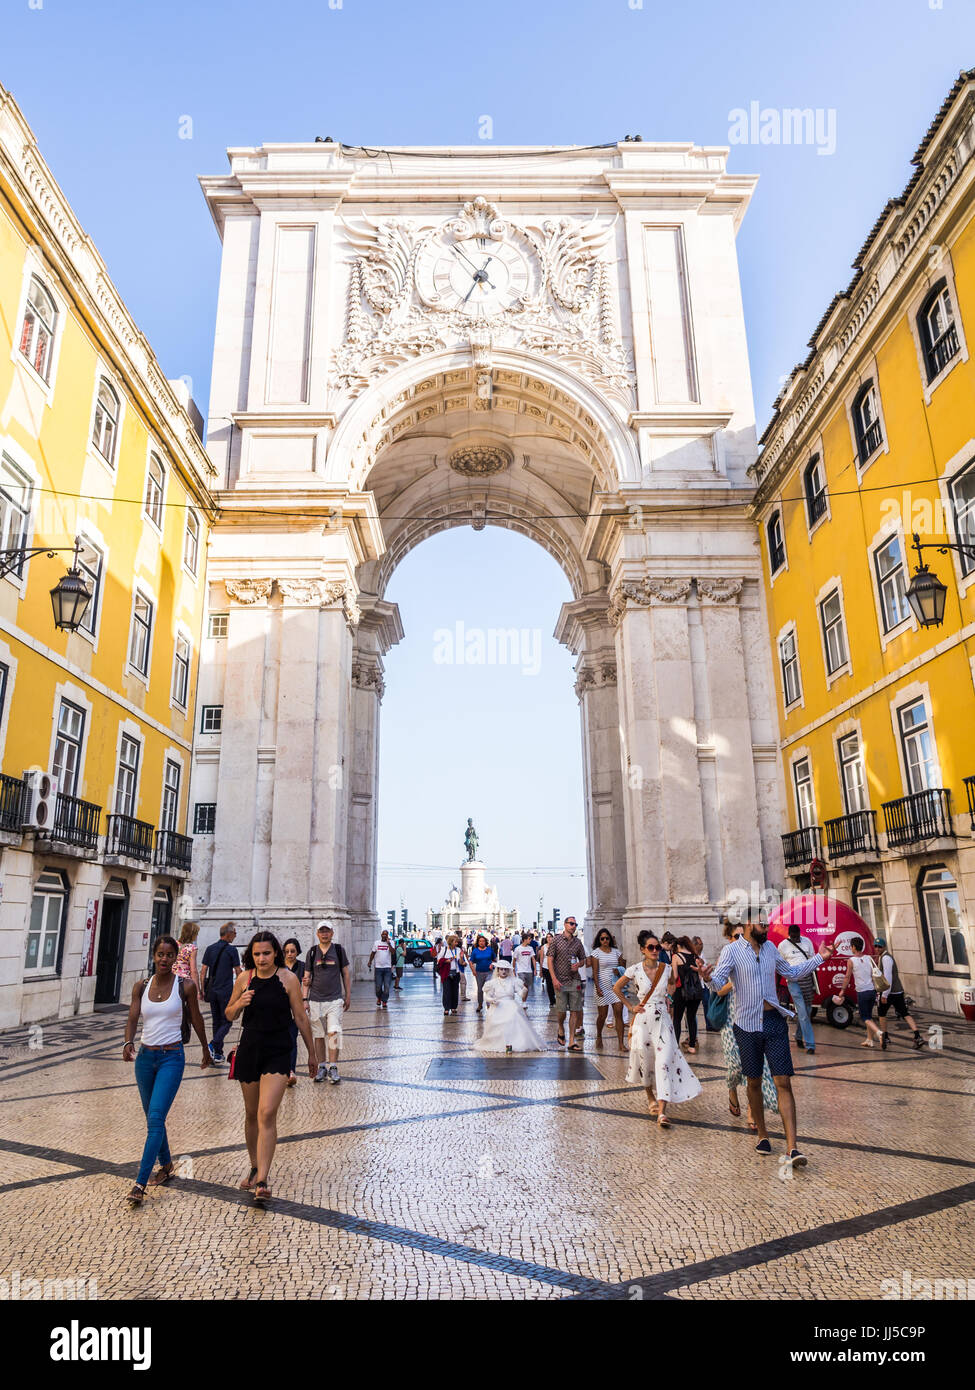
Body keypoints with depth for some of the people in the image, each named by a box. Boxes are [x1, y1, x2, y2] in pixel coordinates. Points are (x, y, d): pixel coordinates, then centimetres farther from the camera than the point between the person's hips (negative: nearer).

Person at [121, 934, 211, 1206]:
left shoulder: (185, 986, -6)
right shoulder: (141, 986, 2)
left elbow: (196, 1019, 4)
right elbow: (132, 1019, -5)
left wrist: (206, 1051, 13)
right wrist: (128, 1043, -25)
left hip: (172, 1057, -4)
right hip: (145, 1056, 4)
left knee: (156, 1118, -14)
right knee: (152, 1119, 16)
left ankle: (140, 1184, -10)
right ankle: (167, 1165, 36)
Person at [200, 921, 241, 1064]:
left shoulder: (210, 948, 6)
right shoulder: (232, 950, -8)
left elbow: (203, 971, 5)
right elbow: (238, 972, -4)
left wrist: (202, 989, 11)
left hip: (212, 991, 5)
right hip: (226, 991, -5)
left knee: (216, 1022, 14)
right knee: (226, 1022, 4)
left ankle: (218, 1053, 16)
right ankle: (213, 1044, -17)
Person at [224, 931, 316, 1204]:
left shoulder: (288, 978, -8)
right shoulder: (245, 978, 0)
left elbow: (301, 1018, -1)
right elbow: (229, 1015, 10)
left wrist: (312, 1053, 5)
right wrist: (239, 1003, -12)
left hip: (278, 1052, -4)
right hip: (249, 1049, 4)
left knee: (267, 1113, -14)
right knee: (251, 1114, 14)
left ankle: (262, 1182, -11)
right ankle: (255, 1168, 34)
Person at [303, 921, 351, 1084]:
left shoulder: (339, 950, 3)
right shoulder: (312, 952, 6)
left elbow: (346, 973, 8)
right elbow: (306, 977, 8)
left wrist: (348, 996, 6)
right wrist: (304, 999, 2)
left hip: (335, 999, -2)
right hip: (315, 1000, 2)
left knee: (334, 1033, -12)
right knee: (318, 1035, 7)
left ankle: (333, 1067, -5)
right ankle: (321, 1066, 18)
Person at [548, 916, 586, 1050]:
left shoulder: (578, 943, 9)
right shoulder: (556, 940, -2)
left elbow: (583, 960, 19)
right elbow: (550, 960, -4)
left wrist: (578, 965, -5)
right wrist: (554, 979, -12)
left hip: (574, 981, 3)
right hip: (560, 981, -3)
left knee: (575, 1011, 0)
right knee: (561, 1010, 0)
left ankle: (571, 1042, 7)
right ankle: (561, 1030, 31)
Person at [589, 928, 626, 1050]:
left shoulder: (616, 952, 10)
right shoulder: (596, 952, -2)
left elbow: (622, 966, 20)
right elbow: (595, 972, -7)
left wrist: (619, 971, -2)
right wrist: (598, 988, -16)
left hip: (616, 986, 3)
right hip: (603, 986, -3)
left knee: (619, 1013, -6)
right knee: (602, 1015, 3)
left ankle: (621, 1043, -4)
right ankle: (599, 1037, 29)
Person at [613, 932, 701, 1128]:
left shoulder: (667, 969, -1)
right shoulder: (635, 970, -6)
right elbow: (616, 988, 7)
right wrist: (630, 1007, 3)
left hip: (662, 1020, 1)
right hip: (642, 1021, 0)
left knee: (664, 1063, -11)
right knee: (645, 1062, 9)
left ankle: (661, 1112, -14)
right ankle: (651, 1098, 34)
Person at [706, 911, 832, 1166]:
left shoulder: (770, 947, 8)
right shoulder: (732, 950, -7)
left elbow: (792, 973, 24)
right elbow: (719, 983, -17)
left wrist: (819, 958, 17)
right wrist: (710, 979, -40)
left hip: (775, 1022, 3)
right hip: (748, 1025, -3)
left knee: (784, 1083, -4)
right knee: (754, 1083, 10)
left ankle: (792, 1148, -5)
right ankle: (763, 1135, 29)